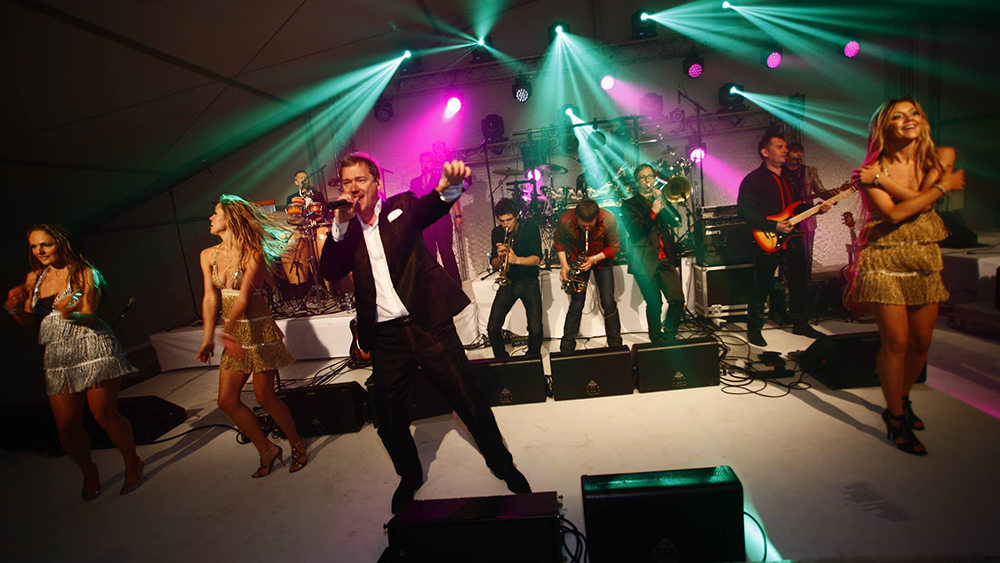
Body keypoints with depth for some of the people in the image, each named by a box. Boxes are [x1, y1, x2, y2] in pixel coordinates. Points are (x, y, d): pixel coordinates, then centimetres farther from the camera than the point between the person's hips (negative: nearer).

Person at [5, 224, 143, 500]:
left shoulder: (84, 273, -1)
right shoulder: (34, 279, 14)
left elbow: (89, 315, -11)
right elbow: (30, 322, 15)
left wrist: (69, 314, -32)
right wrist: (14, 308, -4)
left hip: (94, 351, -5)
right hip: (57, 357, 5)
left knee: (105, 415, -5)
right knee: (66, 425, 3)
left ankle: (133, 465, 15)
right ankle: (89, 473, 26)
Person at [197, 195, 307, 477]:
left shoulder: (253, 255, -14)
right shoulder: (208, 255, 5)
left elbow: (243, 299, -21)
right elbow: (210, 298, -2)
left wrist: (226, 330, -34)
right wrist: (208, 336, -12)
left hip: (258, 330, -6)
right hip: (234, 333, 7)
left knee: (264, 397, 0)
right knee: (227, 401, 6)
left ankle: (297, 444, 24)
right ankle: (267, 450, 24)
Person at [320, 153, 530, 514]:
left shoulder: (401, 207, 4)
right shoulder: (345, 230, 11)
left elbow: (429, 209, -18)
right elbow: (329, 271, -2)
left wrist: (448, 186, -41)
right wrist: (341, 223, -11)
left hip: (428, 324, -3)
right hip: (384, 336, 3)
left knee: (467, 397, 2)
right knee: (388, 417, 9)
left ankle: (501, 463, 25)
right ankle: (409, 475, 37)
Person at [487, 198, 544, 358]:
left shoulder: (530, 228, -9)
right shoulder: (497, 233, -1)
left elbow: (537, 259, -16)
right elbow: (494, 265, 1)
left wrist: (517, 259, -34)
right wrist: (500, 258, -23)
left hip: (529, 282, -2)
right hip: (507, 283, 2)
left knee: (535, 330, -13)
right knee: (492, 329, -7)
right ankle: (501, 360, 18)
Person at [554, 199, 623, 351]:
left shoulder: (608, 220, -30)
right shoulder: (565, 220, -27)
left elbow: (614, 247, -15)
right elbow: (559, 242, -6)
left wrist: (595, 258, -29)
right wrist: (564, 264, -17)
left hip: (602, 259, 0)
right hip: (577, 260, 0)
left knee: (608, 303, -5)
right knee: (577, 303, -3)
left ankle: (615, 345, 13)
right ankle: (566, 347, 9)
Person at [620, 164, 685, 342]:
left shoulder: (660, 199, 17)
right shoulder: (629, 205, 2)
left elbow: (676, 221, 3)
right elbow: (634, 233, -11)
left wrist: (663, 202, -9)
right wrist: (652, 213, -20)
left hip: (666, 259, 4)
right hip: (646, 262, -4)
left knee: (678, 299, -3)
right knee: (654, 304, -2)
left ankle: (669, 336, 15)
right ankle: (656, 340, 15)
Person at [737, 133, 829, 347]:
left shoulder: (790, 177, 17)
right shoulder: (753, 179, -8)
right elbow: (743, 211, -17)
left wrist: (815, 209, 6)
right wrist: (773, 226, -21)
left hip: (792, 239, 7)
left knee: (799, 282, 13)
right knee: (761, 288, 0)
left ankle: (800, 324, 29)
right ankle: (754, 328, 15)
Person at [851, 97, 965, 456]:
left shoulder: (942, 157, 6)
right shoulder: (873, 169, -5)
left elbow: (920, 199, -13)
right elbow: (894, 214, -17)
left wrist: (880, 179, -13)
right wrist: (944, 186, -8)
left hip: (925, 261, 5)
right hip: (885, 261, -4)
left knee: (921, 341, 9)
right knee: (896, 341, -6)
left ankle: (902, 399, 33)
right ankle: (895, 416, 9)